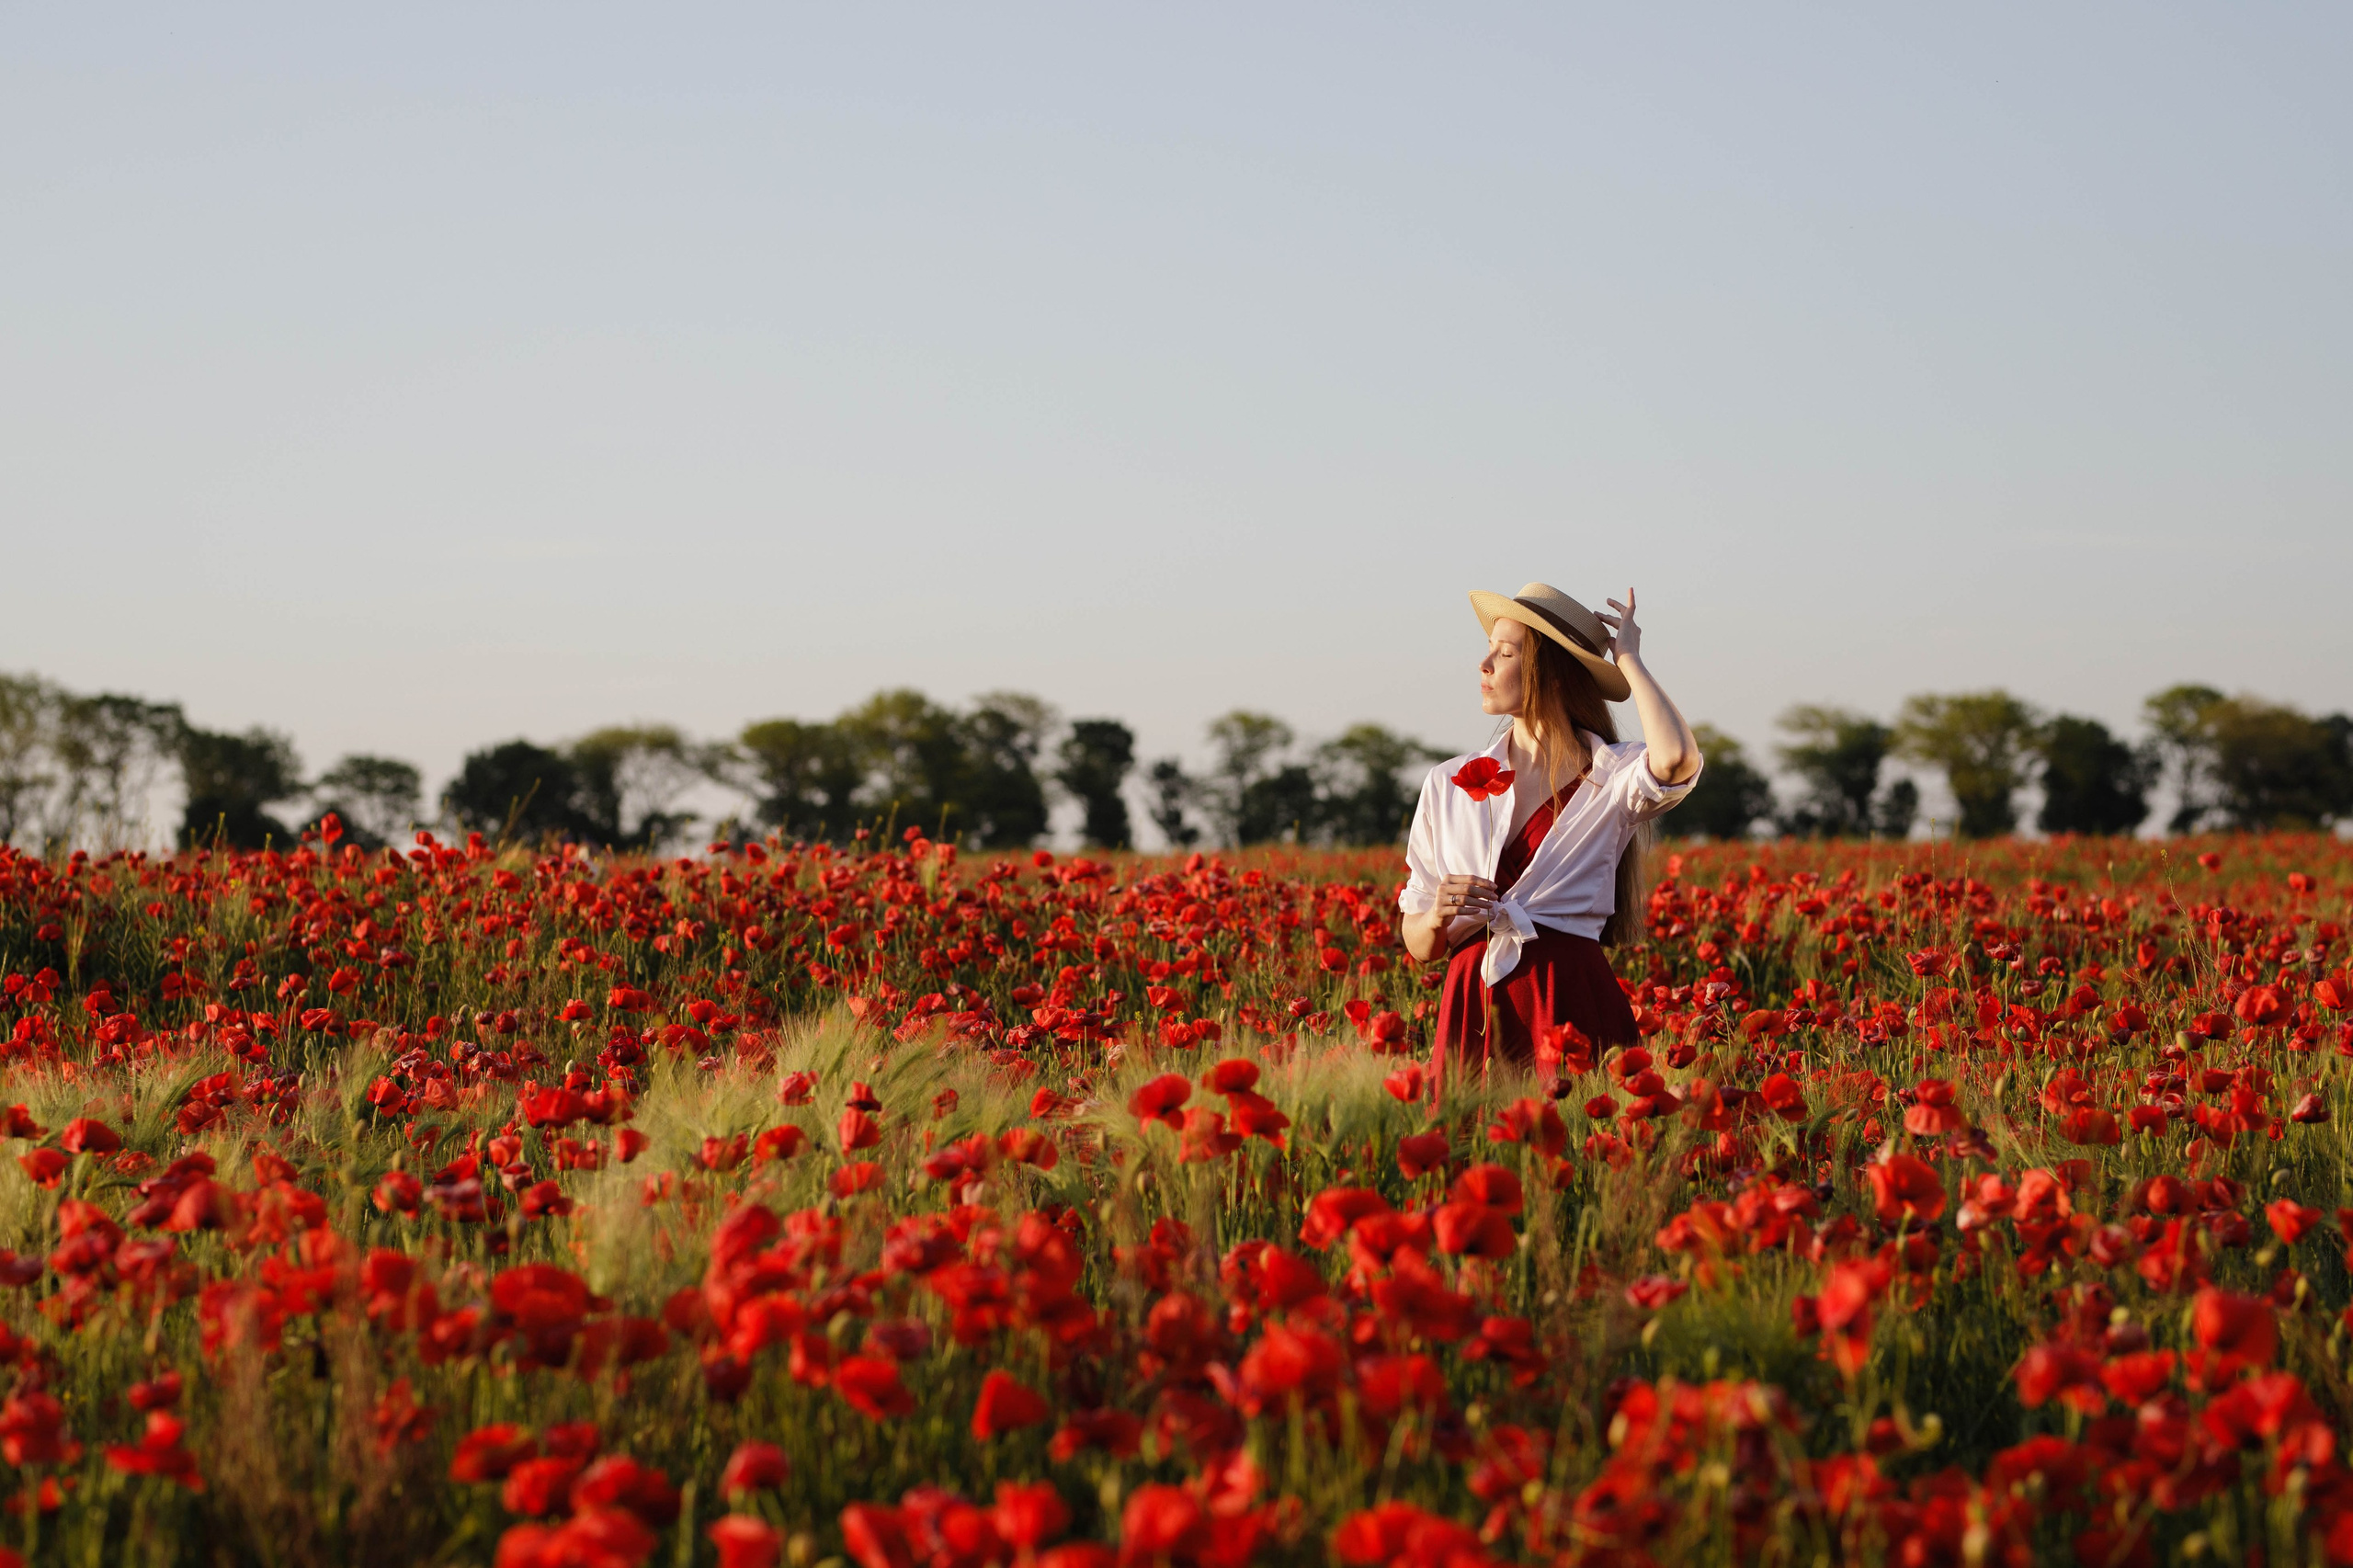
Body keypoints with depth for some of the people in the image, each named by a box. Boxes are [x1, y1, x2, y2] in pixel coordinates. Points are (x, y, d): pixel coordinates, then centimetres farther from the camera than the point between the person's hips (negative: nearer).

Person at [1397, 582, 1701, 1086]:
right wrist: (1437, 916, -9)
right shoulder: (1448, 784, 13)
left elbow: (1678, 759, -25)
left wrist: (1628, 659, -9)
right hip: (1473, 1005, 3)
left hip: (1568, 1004, -3)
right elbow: (1419, 945, 16)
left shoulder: (1612, 775, 1)